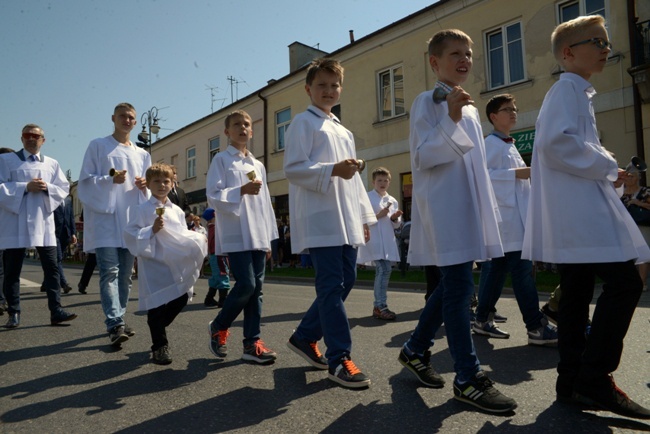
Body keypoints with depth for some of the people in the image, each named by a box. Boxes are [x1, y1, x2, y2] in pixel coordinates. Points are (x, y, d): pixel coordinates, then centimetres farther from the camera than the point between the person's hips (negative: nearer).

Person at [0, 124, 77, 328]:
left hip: (43, 222, 2)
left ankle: (56, 311, 2)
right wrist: (25, 187, -16)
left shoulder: (52, 164, 14)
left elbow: (64, 188, 8)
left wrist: (46, 187, -11)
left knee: (51, 267, -1)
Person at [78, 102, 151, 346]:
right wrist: (109, 180, -18)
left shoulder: (142, 155, 19)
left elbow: (147, 191, 21)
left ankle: (118, 321, 17)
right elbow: (85, 181, -1)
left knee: (126, 274, 7)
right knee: (109, 272, -13)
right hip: (105, 218, -4)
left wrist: (144, 186, -2)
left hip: (131, 220, 5)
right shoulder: (98, 146, 6)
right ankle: (115, 325, -18)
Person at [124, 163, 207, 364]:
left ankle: (157, 328, 33)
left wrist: (198, 239, 1)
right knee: (158, 305, -2)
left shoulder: (177, 210, 13)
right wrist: (152, 230, -21)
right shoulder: (141, 209, -2)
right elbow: (131, 235, -9)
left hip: (176, 263, 5)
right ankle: (159, 346, 14)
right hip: (154, 262, -5)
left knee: (181, 298, 6)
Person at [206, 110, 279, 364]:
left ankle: (251, 343, 11)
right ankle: (218, 326, 13)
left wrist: (269, 237, 15)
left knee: (256, 287, 4)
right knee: (245, 284, -13)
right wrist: (242, 190, -22)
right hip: (236, 235, -6)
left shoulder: (258, 166, 18)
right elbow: (213, 196, -8)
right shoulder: (221, 160, 2)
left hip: (258, 236, 6)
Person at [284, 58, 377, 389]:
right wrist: (334, 170, -22)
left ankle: (305, 337, 23)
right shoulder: (303, 123, 1)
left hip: (346, 221, 8)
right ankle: (339, 359, 0)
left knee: (346, 281, 8)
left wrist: (364, 217, 19)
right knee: (331, 286, -9)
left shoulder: (344, 132, 24)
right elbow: (293, 168, -11)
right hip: (320, 219, -8)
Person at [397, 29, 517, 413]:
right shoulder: (427, 102, -3)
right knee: (460, 288, -8)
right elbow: (422, 158, -13)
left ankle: (415, 350, 29)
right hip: (444, 208, -9)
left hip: (469, 208, 9)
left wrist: (490, 207, 21)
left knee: (452, 286, 12)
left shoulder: (470, 108, 20)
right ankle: (469, 378, 4)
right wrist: (450, 120, -24)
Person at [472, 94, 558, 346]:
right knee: (522, 270, -10)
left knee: (496, 269, 10)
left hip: (516, 216, 10)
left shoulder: (508, 145, 24)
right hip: (505, 216, -10)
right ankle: (537, 327, -7)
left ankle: (483, 320, 17)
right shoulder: (492, 143, -5)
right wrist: (516, 173, -18)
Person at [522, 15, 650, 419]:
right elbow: (556, 142, -21)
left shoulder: (575, 91, 27)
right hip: (578, 210, -10)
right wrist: (608, 166, -10)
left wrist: (604, 173, 15)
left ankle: (573, 380, 13)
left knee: (577, 292, 8)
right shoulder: (568, 87, -4)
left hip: (579, 210, 10)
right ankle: (595, 378, -5)